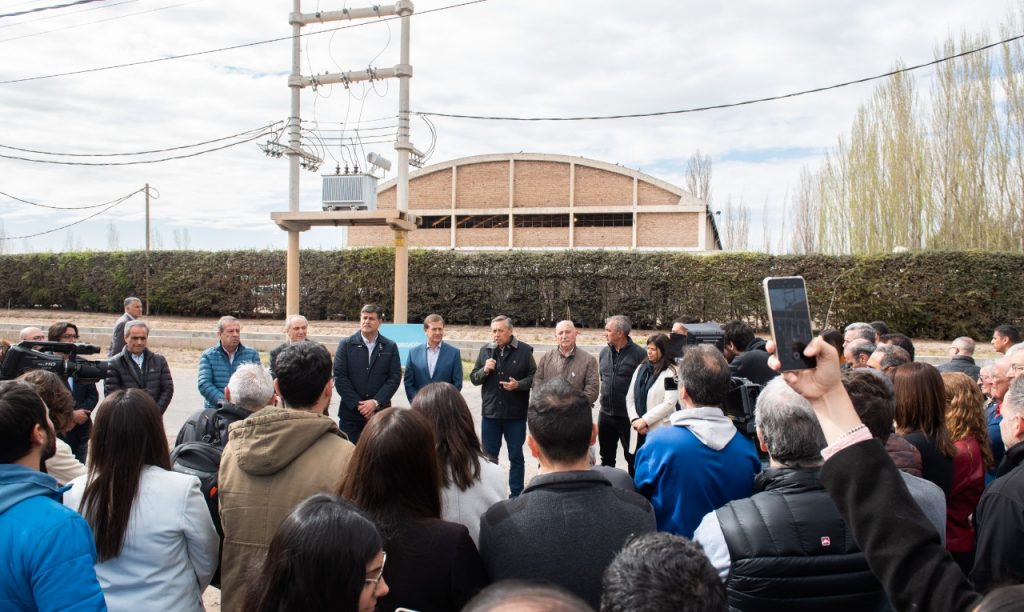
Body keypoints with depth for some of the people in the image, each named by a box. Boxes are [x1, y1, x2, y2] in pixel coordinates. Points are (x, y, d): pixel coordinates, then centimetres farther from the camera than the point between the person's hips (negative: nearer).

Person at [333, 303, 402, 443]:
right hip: (351, 412, 0)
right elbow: (340, 377, -4)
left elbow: (395, 377, -1)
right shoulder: (346, 345, 3)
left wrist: (376, 402, -13)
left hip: (380, 412, 1)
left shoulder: (390, 347, 5)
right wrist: (358, 405, -10)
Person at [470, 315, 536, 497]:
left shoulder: (524, 350, -5)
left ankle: (516, 495, 19)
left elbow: (534, 377, -4)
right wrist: (484, 370, -13)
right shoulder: (485, 350, 4)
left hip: (515, 413, -3)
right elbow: (473, 378, 6)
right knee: (489, 456, 13)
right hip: (490, 412, 3)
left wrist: (519, 384, -20)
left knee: (516, 456, 8)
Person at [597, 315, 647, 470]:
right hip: (606, 414, 6)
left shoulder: (639, 353, -14)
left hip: (628, 416, -6)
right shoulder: (604, 352, 6)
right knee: (606, 457, 18)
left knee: (632, 457, 8)